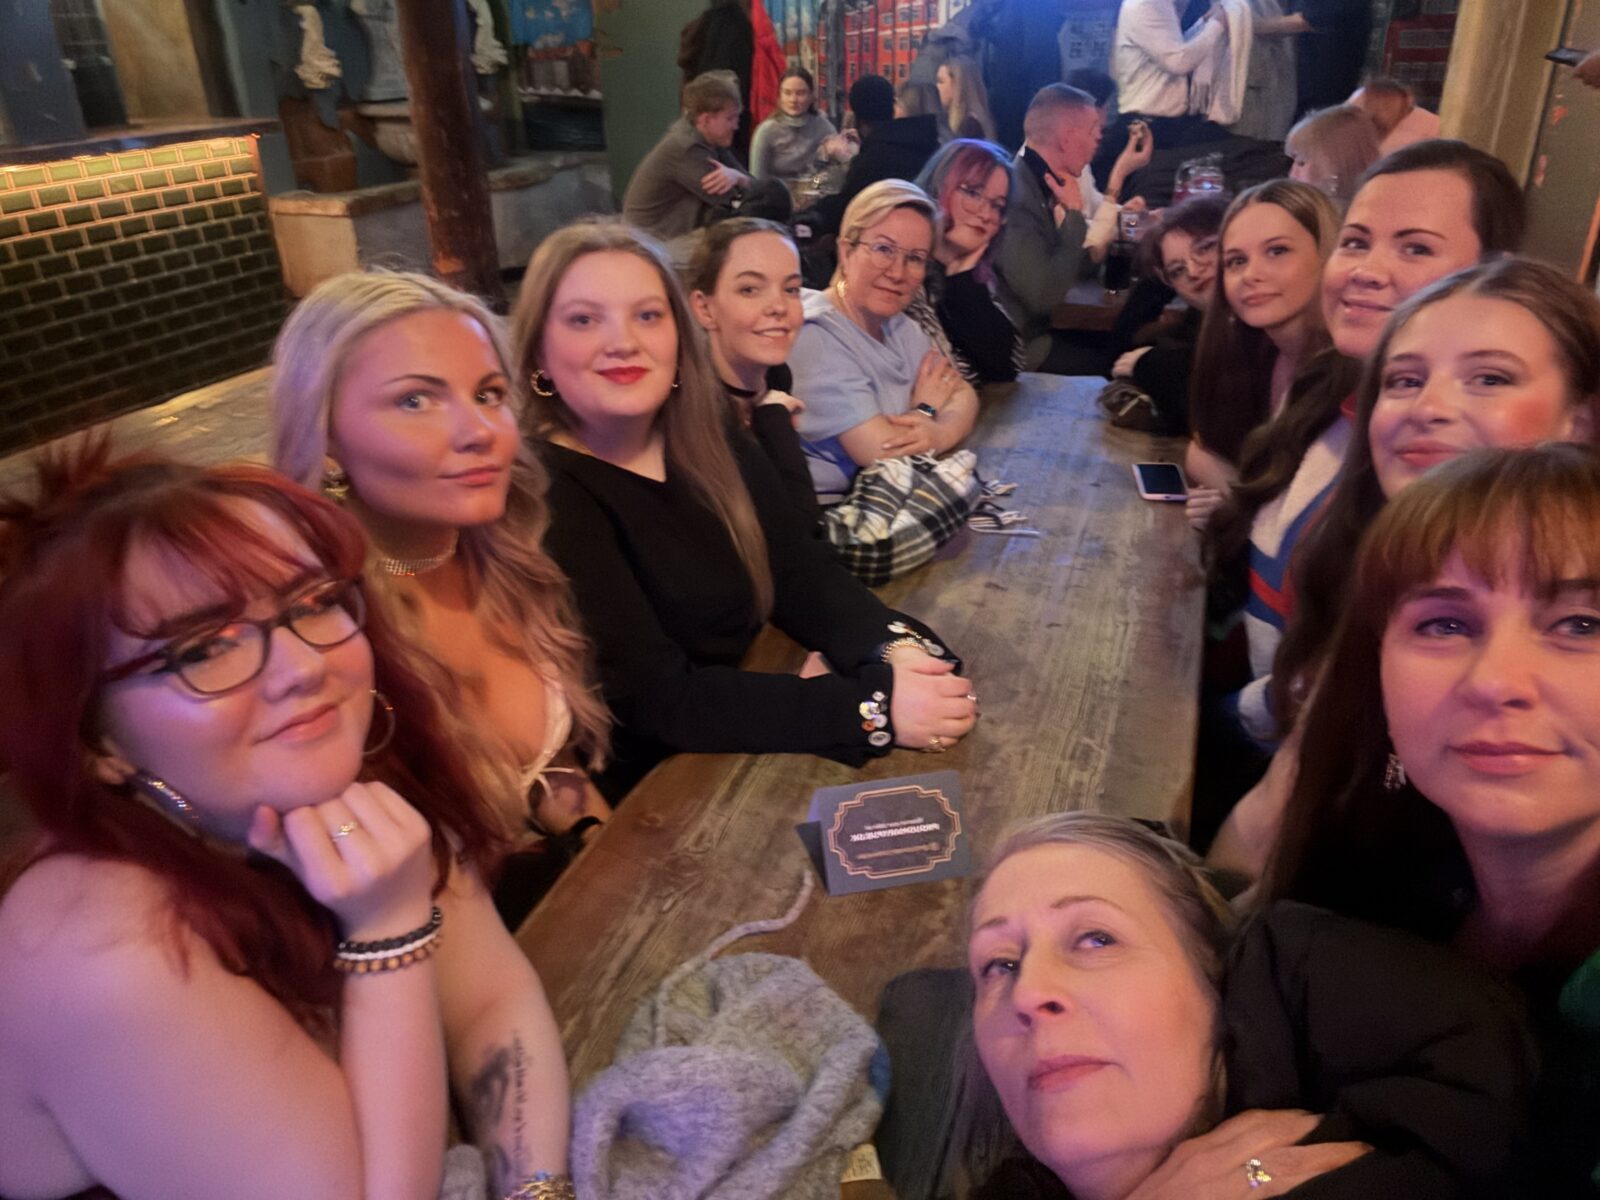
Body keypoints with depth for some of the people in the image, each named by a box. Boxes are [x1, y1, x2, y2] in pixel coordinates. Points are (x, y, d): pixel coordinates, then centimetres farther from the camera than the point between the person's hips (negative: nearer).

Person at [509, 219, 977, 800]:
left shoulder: (706, 436, 1)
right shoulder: (541, 492, -20)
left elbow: (801, 571, -1)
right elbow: (658, 701, -24)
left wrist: (897, 647, -22)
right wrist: (872, 707, -29)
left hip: (741, 754, 6)